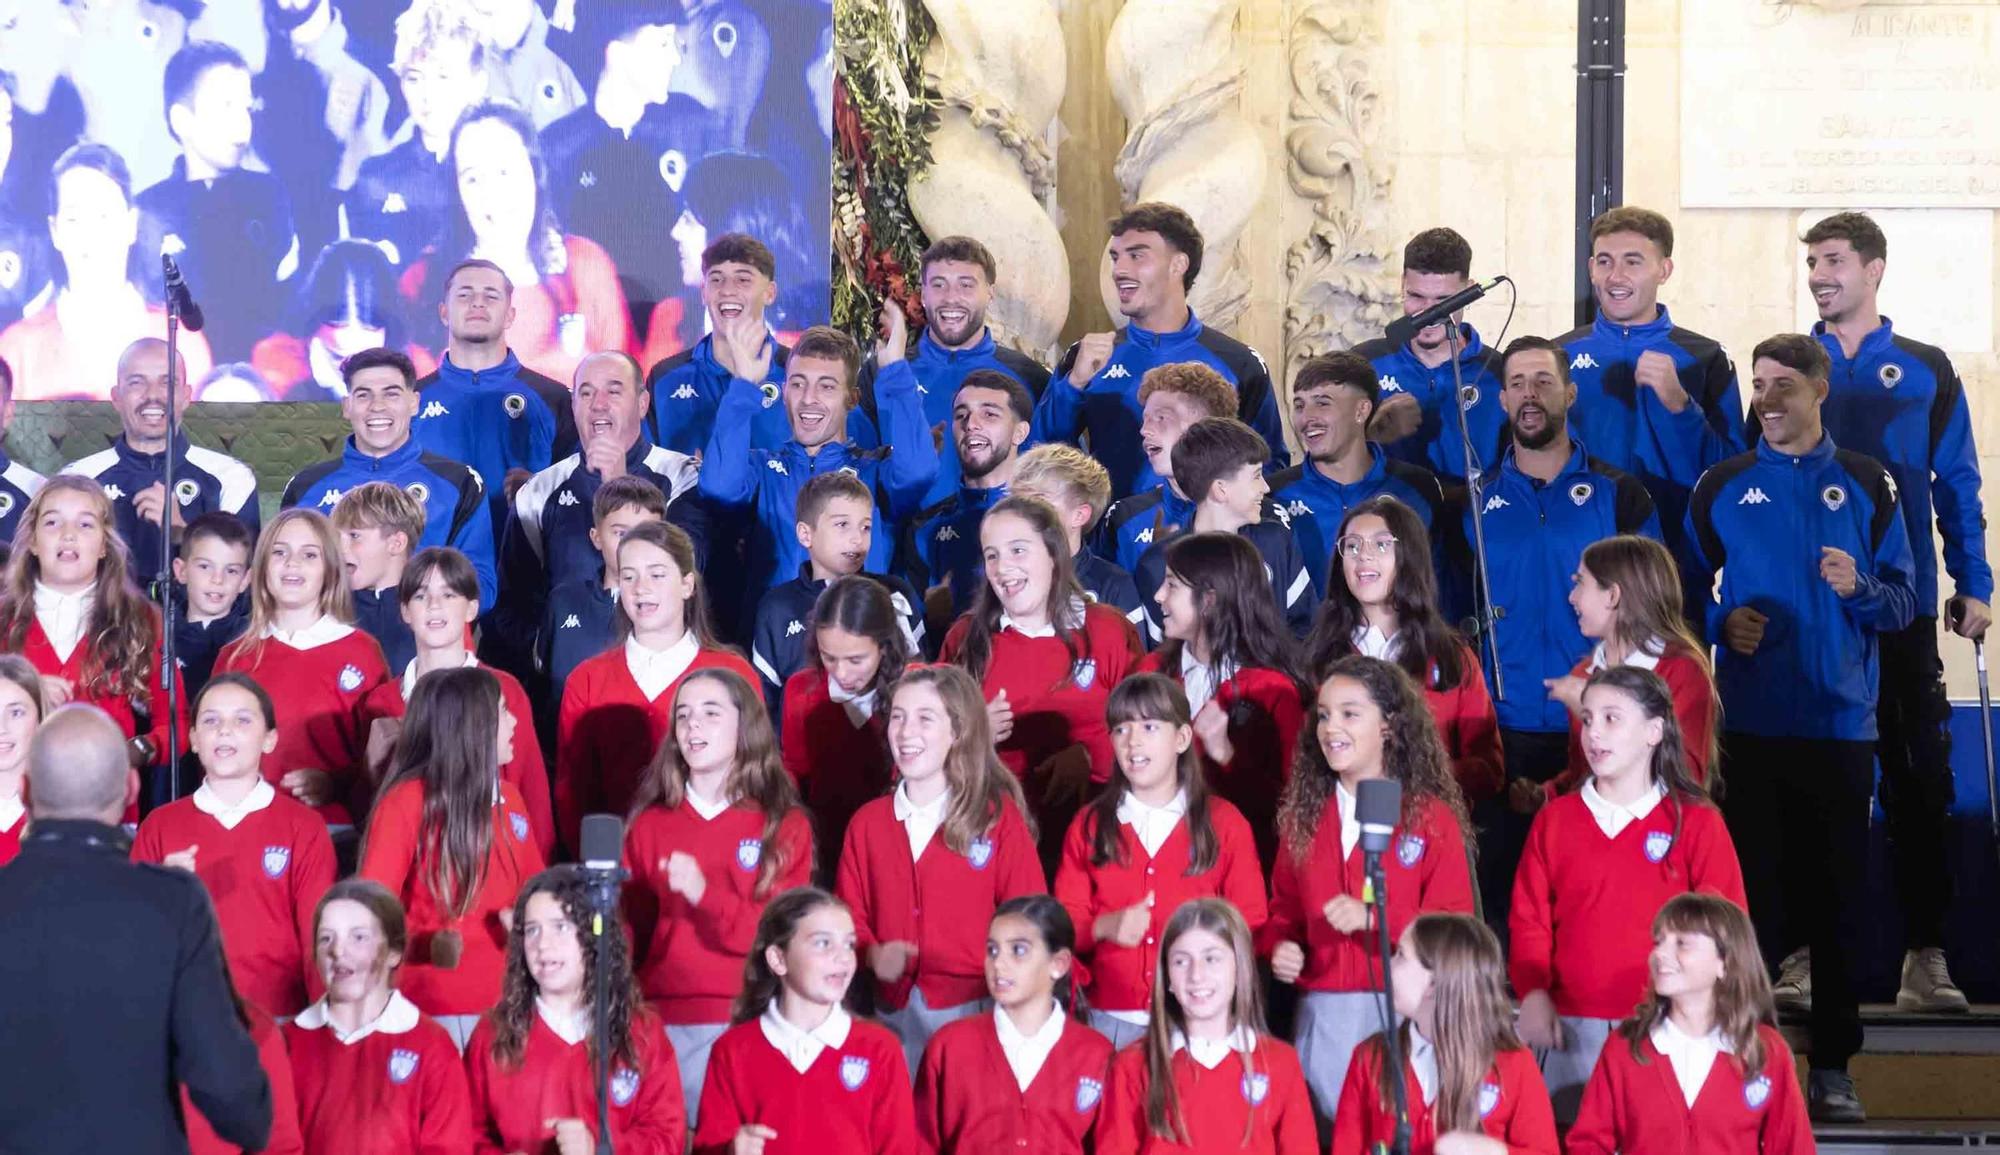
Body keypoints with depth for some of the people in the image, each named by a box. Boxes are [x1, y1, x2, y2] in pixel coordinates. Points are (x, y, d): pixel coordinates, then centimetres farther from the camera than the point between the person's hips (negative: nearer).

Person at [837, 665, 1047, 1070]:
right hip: (895, 1012, 3)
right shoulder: (867, 823, 9)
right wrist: (872, 954, -10)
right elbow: (850, 915, 10)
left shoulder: (1000, 818, -1)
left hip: (975, 1008, -3)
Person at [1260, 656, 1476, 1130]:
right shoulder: (1303, 816, 11)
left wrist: (1374, 917, -19)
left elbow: (1454, 926, -7)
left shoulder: (1431, 817, -3)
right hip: (1321, 1015, 4)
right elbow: (1285, 908, 15)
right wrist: (1279, 946, -6)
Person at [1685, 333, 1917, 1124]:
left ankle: (1832, 1066, 13)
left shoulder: (1867, 485, 6)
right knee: (1750, 889, 0)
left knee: (1838, 896, 4)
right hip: (1749, 724, 0)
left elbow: (1903, 601, 4)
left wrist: (1859, 589, -16)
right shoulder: (1720, 488, 6)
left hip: (1840, 723, 0)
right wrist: (1722, 624, -10)